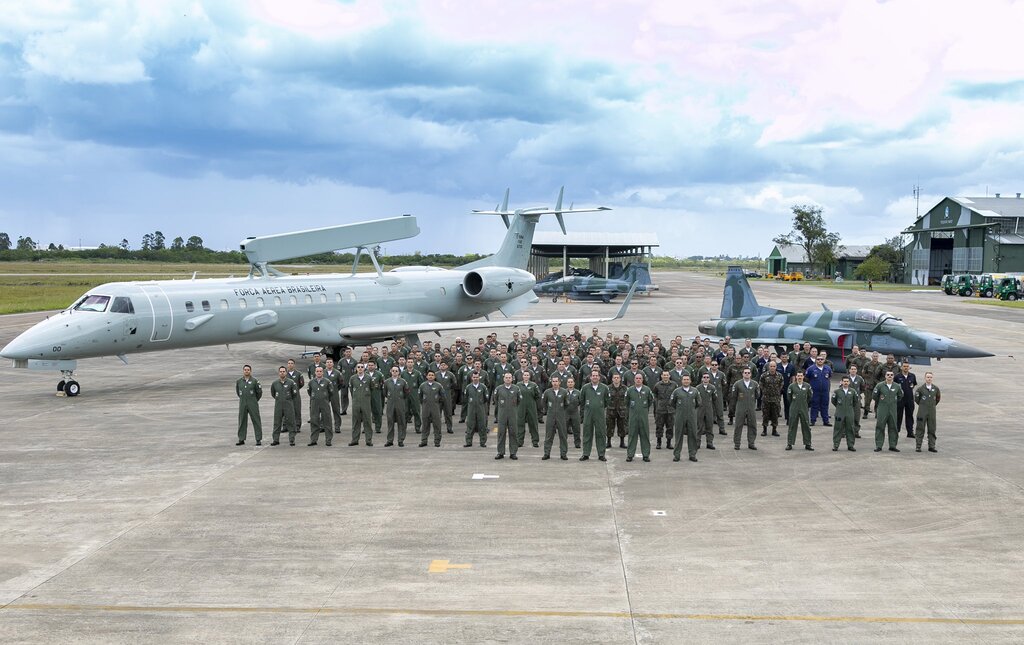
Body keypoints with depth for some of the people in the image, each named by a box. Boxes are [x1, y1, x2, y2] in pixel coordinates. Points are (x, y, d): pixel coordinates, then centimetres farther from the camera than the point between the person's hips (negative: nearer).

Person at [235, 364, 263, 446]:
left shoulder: (254, 381, -5)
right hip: (242, 405, 3)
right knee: (242, 422, 5)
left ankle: (258, 440, 1)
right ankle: (241, 440, 12)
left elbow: (259, 392, 3)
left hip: (253, 405, -3)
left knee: (256, 421, -2)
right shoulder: (238, 381, 5)